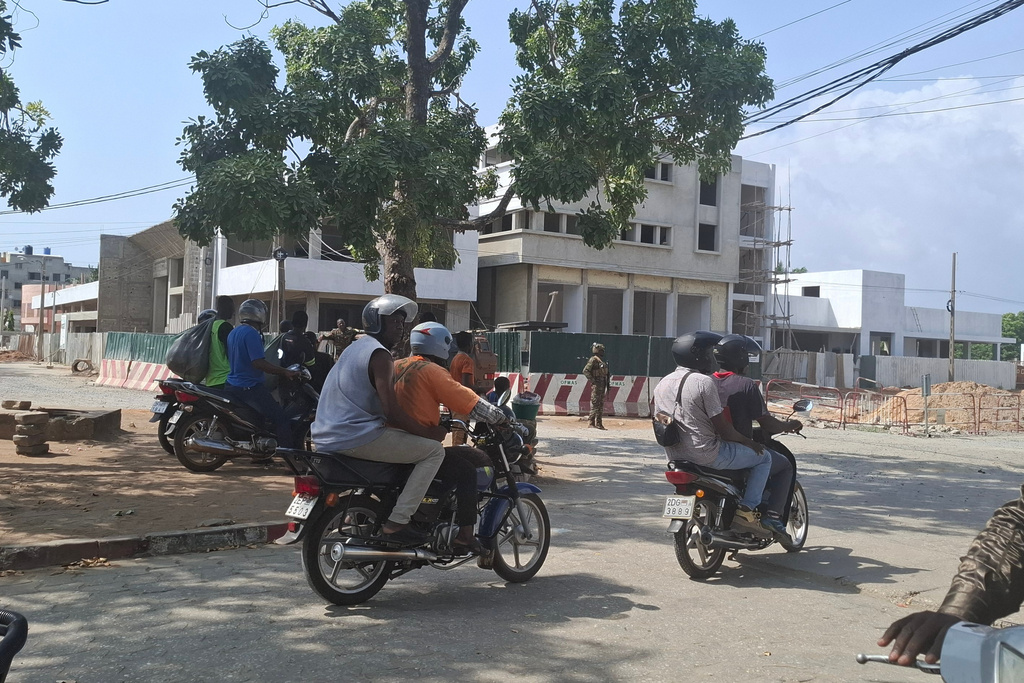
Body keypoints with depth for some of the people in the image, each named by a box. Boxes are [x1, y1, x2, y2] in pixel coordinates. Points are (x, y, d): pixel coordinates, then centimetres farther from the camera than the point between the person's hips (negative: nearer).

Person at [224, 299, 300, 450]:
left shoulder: (233, 333, 13)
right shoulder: (251, 334, -17)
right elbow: (258, 362, -25)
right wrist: (285, 372, -21)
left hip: (232, 385, 10)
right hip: (250, 387, -10)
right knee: (281, 419, -11)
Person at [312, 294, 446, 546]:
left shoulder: (356, 347, 21)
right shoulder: (379, 354, -10)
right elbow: (391, 411, -19)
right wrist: (428, 432, -8)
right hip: (356, 437, -10)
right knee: (434, 451, -7)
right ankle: (397, 522, -13)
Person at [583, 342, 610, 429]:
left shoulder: (603, 360, 16)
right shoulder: (593, 360, -11)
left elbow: (607, 372, 25)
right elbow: (585, 371, -17)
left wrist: (608, 381, 15)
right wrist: (592, 380, -18)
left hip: (602, 384, 9)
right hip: (596, 385, -9)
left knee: (601, 404, 9)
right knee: (594, 404, -8)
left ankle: (599, 423, 14)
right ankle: (592, 423, -6)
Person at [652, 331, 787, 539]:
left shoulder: (662, 384, 7)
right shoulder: (703, 382, -16)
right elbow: (723, 428, -15)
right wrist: (750, 442, 0)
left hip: (676, 456, 8)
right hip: (706, 455, -8)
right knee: (763, 458, 7)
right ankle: (747, 508, -1)